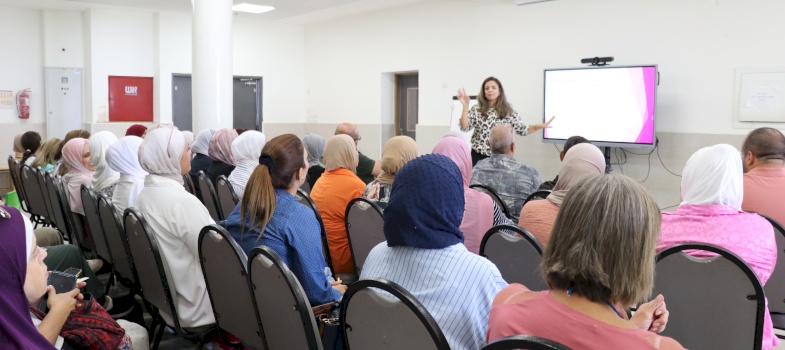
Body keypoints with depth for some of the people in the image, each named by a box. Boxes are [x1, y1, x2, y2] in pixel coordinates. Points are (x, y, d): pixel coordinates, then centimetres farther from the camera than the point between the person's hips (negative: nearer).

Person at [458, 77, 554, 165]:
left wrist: (541, 126, -4)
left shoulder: (509, 111, 4)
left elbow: (522, 130, 7)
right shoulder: (476, 110, 3)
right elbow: (464, 127, -6)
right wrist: (465, 106, -15)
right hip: (479, 156, 0)